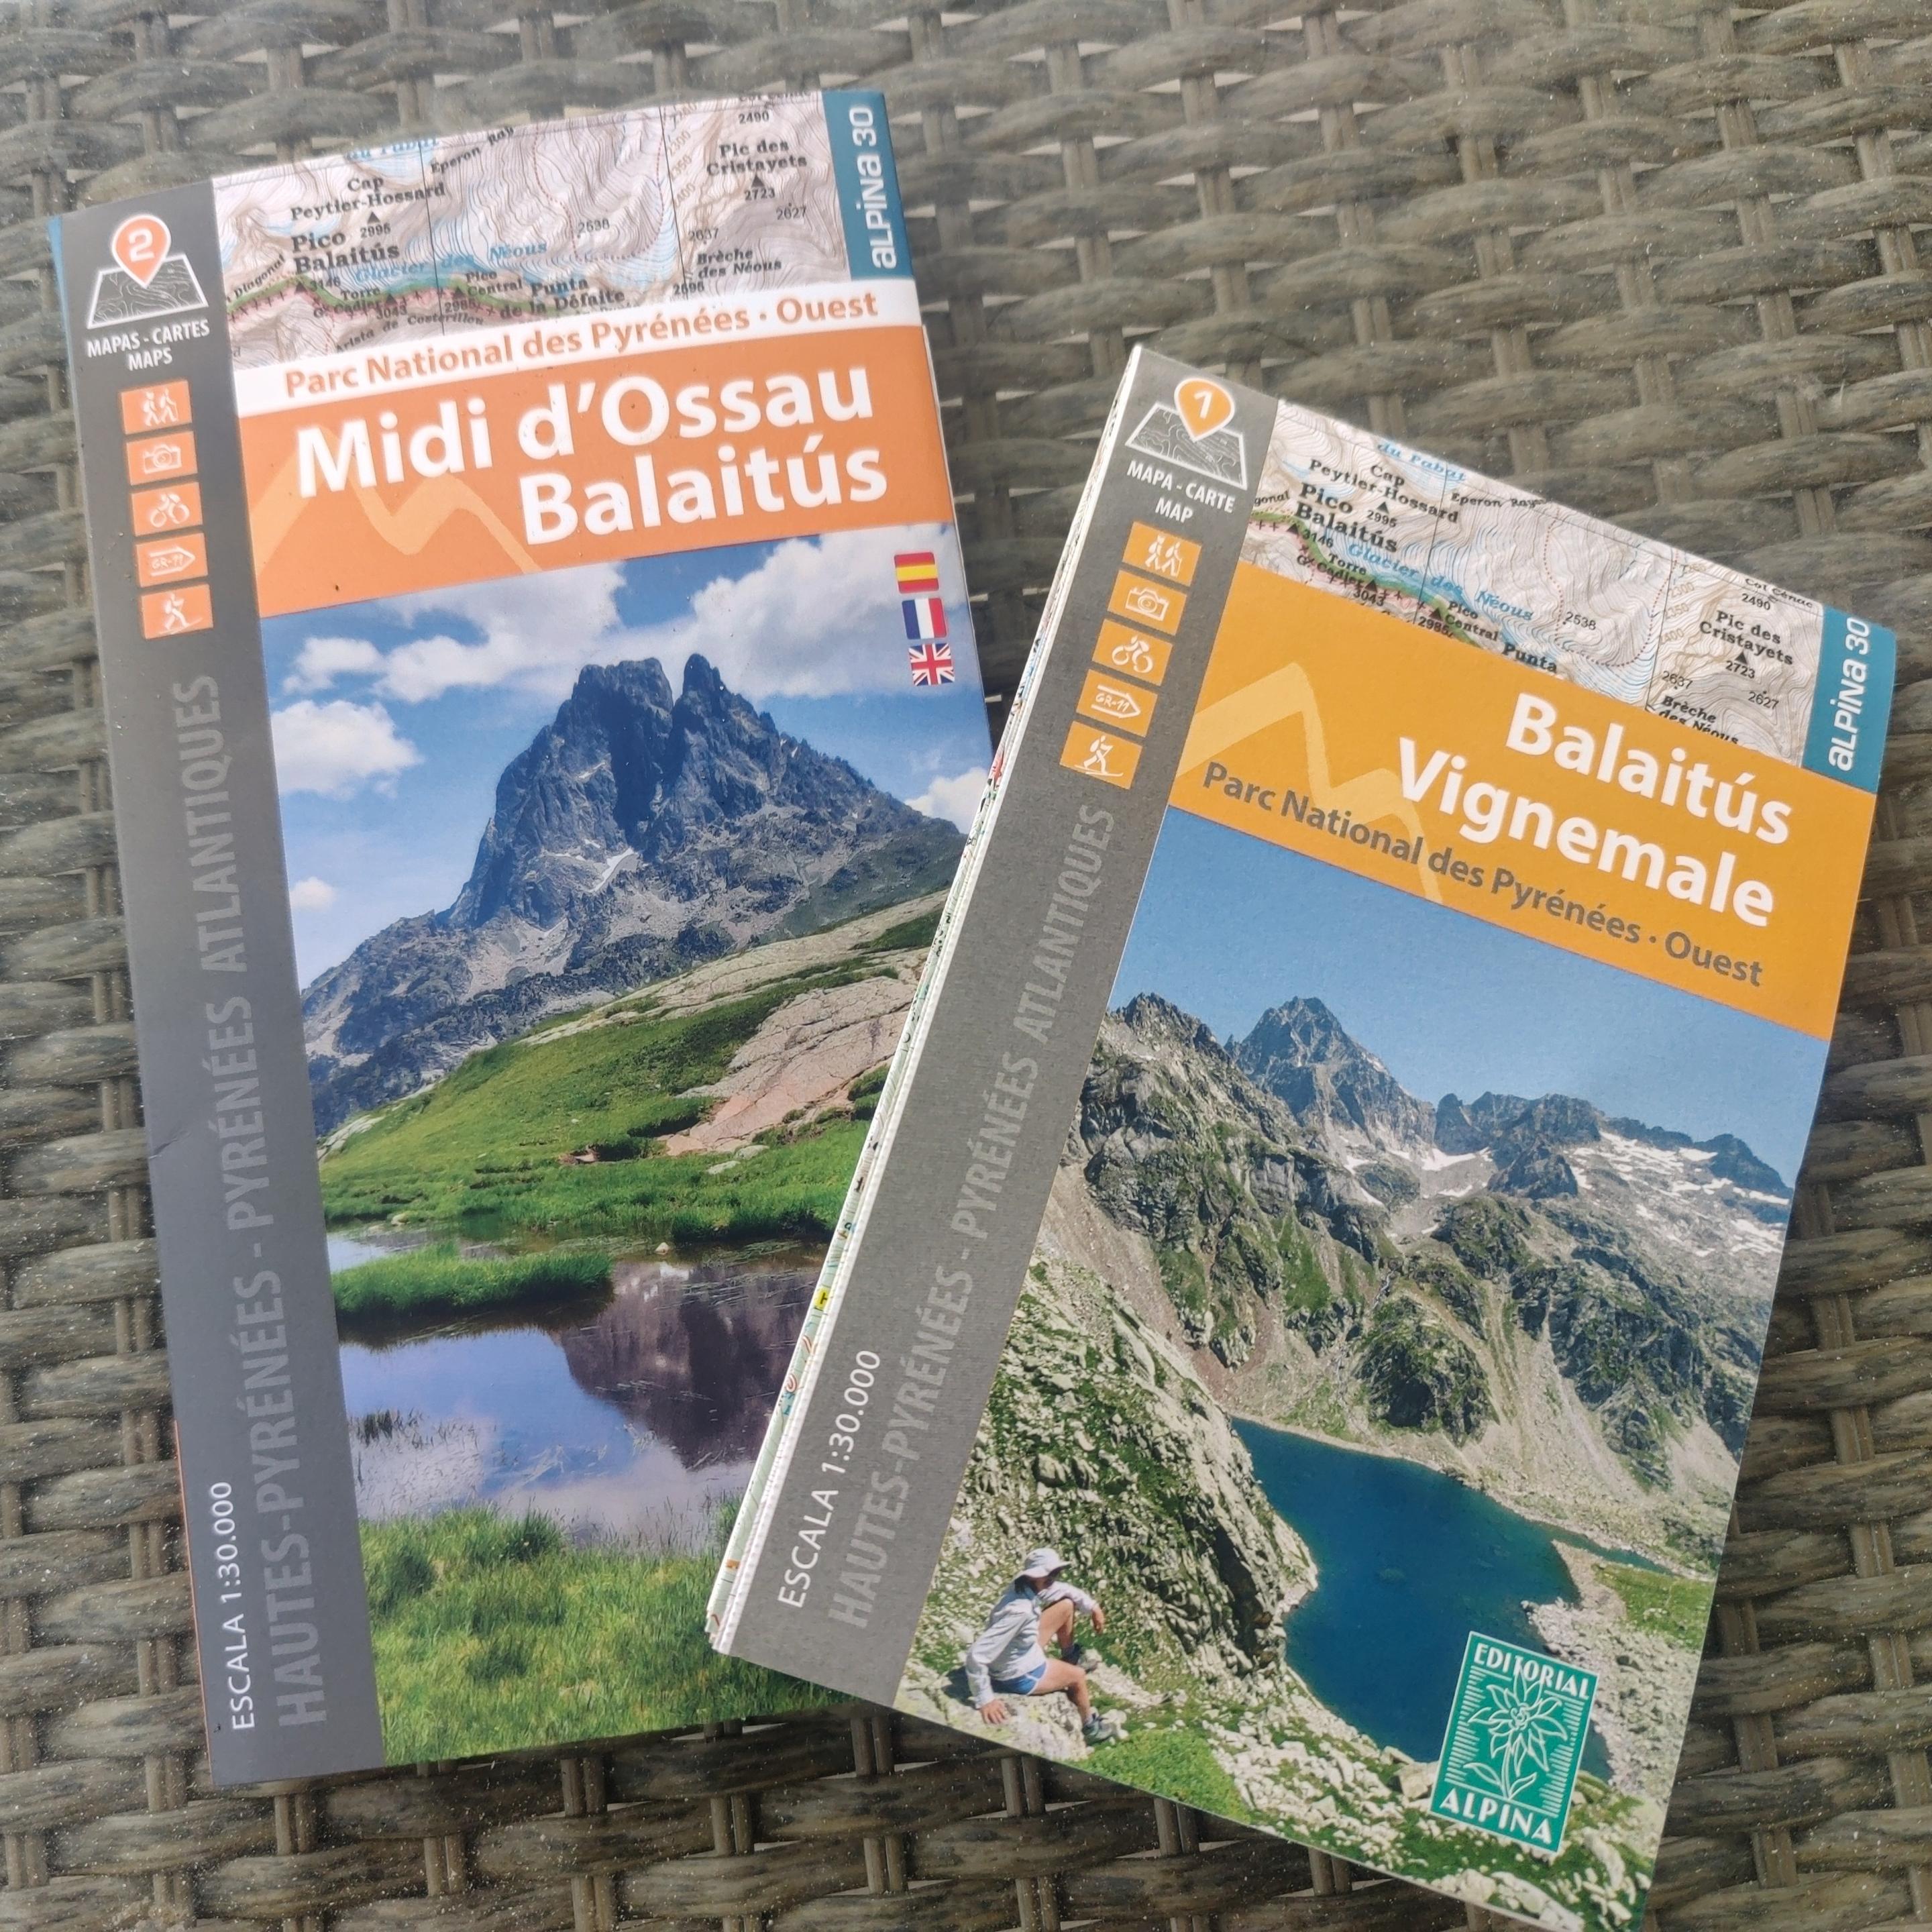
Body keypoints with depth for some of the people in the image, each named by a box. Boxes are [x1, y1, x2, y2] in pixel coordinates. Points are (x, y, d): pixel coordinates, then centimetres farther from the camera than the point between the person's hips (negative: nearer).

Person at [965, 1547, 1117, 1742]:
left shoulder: (1026, 1586, -17)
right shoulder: (1018, 1612, -42)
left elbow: (1063, 1589, 8)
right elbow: (976, 1656, -43)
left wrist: (1092, 1607, 3)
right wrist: (985, 1700, -34)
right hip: (1018, 1676, -7)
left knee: (1067, 1605, 10)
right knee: (1078, 1676, 12)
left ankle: (1069, 1659, 38)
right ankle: (1090, 1727, 41)